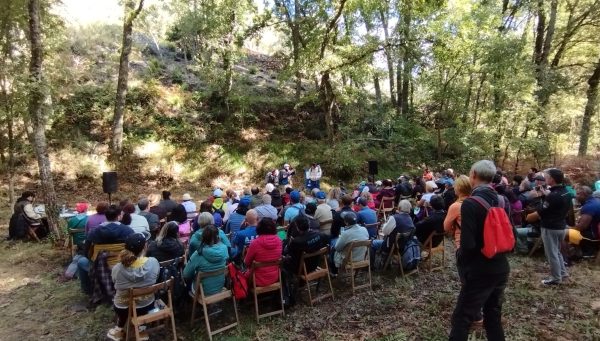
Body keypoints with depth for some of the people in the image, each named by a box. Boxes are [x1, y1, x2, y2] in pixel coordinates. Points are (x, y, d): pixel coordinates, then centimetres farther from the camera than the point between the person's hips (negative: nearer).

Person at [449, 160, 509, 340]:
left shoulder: (470, 204, -20)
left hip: (480, 271, -7)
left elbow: (468, 244, -23)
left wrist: (460, 261, -4)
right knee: (494, 315, 22)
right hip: (501, 268, 7)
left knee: (461, 319, 4)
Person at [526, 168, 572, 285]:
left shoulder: (553, 196, -25)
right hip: (561, 226, 9)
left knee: (551, 254, 5)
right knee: (556, 251, 25)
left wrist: (528, 217, -4)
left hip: (550, 228, -9)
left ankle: (556, 278, 16)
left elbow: (538, 214, -22)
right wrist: (544, 194, 5)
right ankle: (563, 272, 34)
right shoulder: (566, 193, 3)